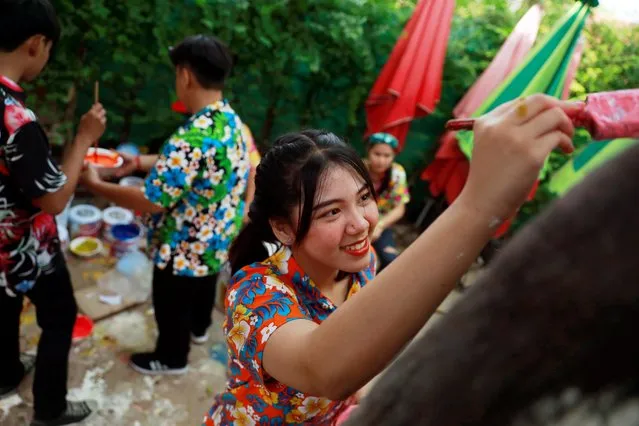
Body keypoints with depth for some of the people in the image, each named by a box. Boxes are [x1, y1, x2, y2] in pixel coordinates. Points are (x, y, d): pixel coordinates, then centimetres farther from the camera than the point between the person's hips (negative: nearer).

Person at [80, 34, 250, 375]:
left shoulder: (191, 139, -36)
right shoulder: (230, 119, -5)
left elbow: (152, 202, -31)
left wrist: (95, 184, -18)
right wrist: (139, 162, 7)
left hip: (184, 248, -8)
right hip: (216, 239, 8)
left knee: (171, 303, 18)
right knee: (204, 284, 32)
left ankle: (171, 357, 42)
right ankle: (199, 328, 59)